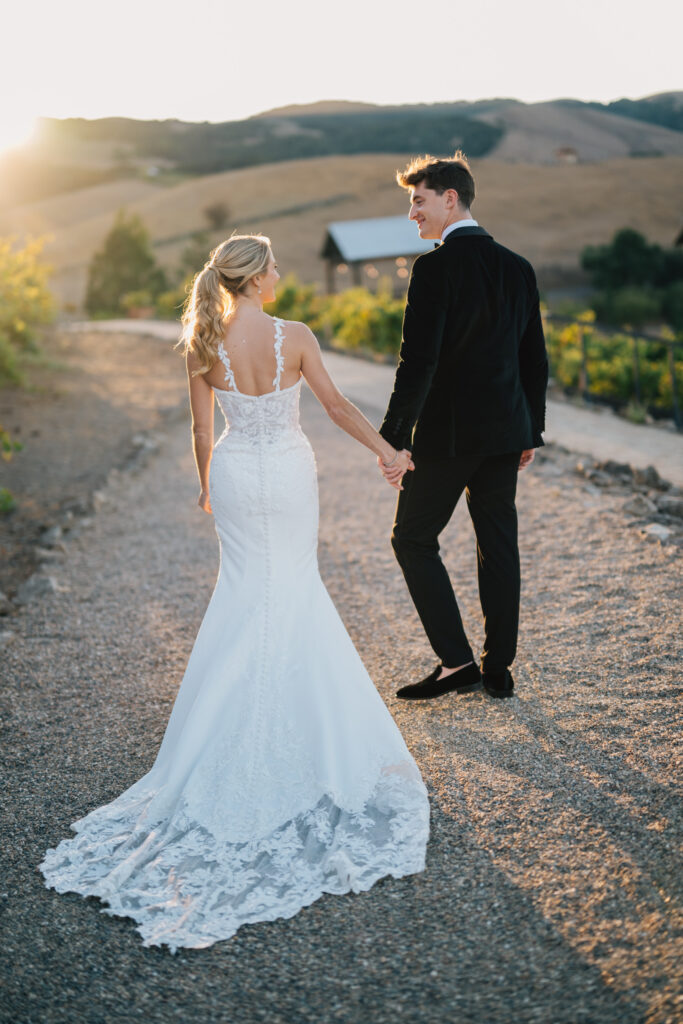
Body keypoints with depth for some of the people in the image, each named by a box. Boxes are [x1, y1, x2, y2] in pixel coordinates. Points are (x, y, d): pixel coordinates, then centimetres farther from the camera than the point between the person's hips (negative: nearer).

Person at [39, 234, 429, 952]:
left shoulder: (204, 345, -7)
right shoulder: (294, 338, -15)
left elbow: (201, 430, 0)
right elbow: (337, 407, -10)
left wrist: (206, 486, 17)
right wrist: (388, 452, 1)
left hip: (234, 473, 2)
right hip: (288, 473, -2)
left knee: (244, 584, 17)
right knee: (296, 583, 16)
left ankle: (241, 698, 22)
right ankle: (300, 696, 23)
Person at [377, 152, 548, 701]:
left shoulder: (435, 268, -13)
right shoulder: (518, 267, 9)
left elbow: (418, 361, -20)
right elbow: (535, 360, 12)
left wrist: (395, 437, -17)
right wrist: (531, 430, 19)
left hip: (448, 430, -7)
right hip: (505, 429, 7)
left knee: (413, 538, 7)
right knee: (498, 543, 12)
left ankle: (456, 662, 3)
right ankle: (499, 670, 20)